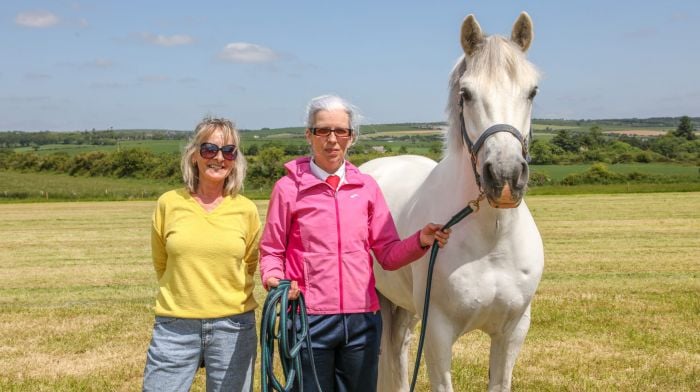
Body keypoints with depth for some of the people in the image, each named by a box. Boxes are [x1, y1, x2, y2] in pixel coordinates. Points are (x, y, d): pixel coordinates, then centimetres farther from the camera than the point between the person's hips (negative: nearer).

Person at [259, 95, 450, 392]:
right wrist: (273, 278, -18)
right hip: (309, 321, -2)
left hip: (363, 321, 3)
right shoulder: (289, 188, -4)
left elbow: (388, 254, 4)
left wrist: (421, 240, -14)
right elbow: (272, 250, 2)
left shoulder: (366, 187, 4)